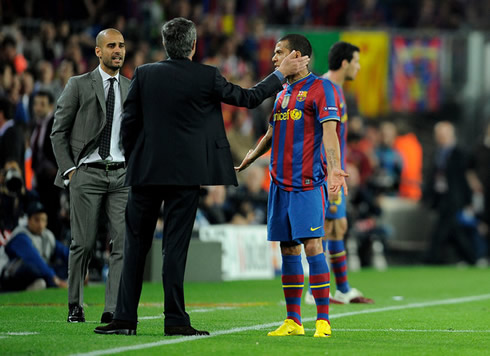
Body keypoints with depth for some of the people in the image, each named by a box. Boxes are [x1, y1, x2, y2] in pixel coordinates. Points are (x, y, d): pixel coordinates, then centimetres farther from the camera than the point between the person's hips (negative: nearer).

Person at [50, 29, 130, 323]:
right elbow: (59, 132, 3)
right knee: (84, 243, -2)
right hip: (87, 174, -3)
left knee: (125, 241, -9)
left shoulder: (133, 90, 13)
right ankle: (76, 306, 14)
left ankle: (114, 310, -9)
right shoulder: (79, 85, 2)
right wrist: (69, 170, -6)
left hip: (122, 175, 3)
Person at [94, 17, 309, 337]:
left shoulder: (144, 74, 0)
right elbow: (248, 98, 6)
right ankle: (175, 320, -1)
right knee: (175, 246, 0)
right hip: (185, 175, -2)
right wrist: (282, 74, 17)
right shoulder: (206, 77, -5)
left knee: (136, 245, 7)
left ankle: (125, 318, 5)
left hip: (145, 172, 2)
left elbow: (129, 122, 3)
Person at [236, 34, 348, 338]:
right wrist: (252, 157, 44)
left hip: (308, 183, -7)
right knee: (288, 249, 7)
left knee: (312, 245, -12)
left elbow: (329, 131, -16)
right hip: (280, 182, 7)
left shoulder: (321, 88, -5)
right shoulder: (282, 92, 19)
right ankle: (293, 321, 11)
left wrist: (335, 168, -29)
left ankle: (323, 320, -10)